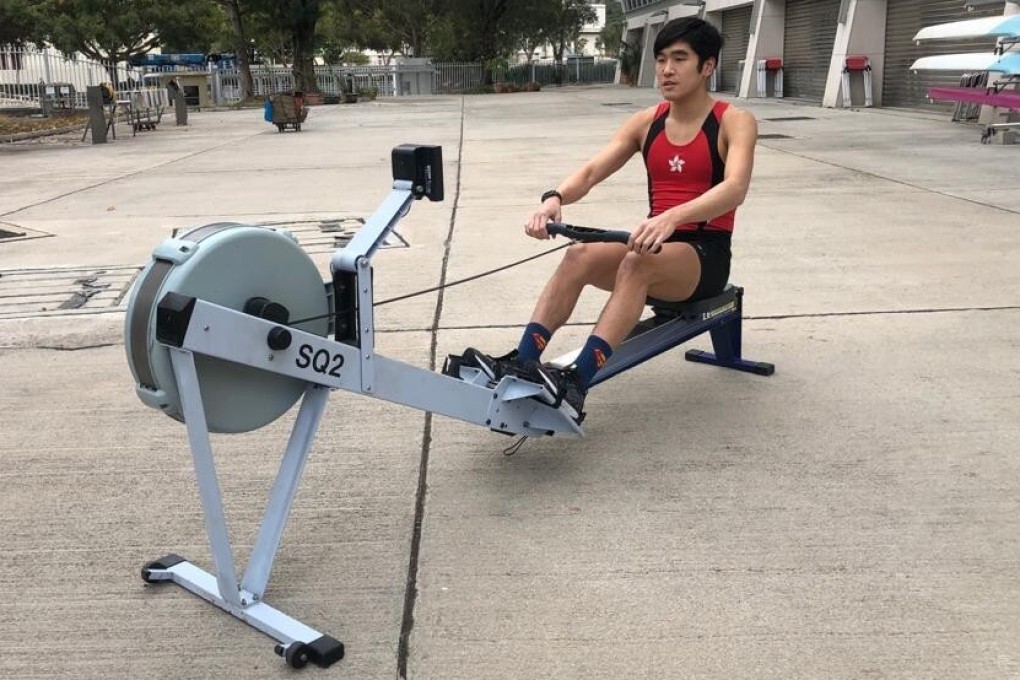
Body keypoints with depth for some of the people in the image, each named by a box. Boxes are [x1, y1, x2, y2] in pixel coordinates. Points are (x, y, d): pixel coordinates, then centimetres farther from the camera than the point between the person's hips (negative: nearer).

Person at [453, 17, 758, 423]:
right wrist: (555, 198, -29)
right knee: (580, 256, -26)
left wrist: (672, 217, -45)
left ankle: (575, 385, -47)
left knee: (637, 263, -37)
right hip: (656, 246, 5)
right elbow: (592, 170, -5)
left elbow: (734, 188, -26)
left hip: (707, 254, -4)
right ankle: (519, 365, -35)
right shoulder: (646, 122, 8)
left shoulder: (735, 123, -6)